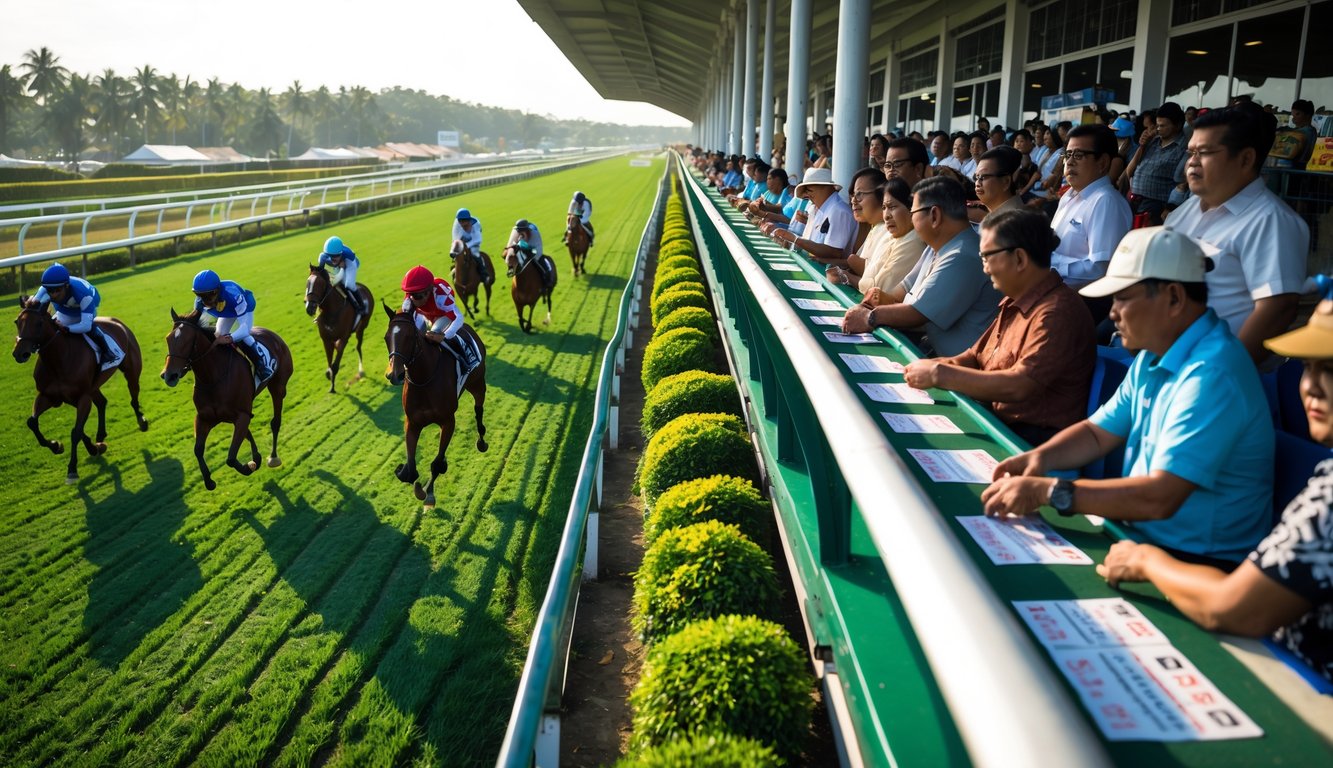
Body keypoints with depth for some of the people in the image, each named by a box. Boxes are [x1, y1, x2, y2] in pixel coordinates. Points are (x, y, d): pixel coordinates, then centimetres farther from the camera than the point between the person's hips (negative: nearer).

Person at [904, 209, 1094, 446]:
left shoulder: (1057, 313, -19)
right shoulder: (1015, 303, 13)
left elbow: (1018, 387, -26)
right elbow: (975, 357, 18)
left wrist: (939, 373, -18)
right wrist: (931, 365, -3)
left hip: (1034, 441, -8)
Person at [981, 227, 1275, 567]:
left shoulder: (1211, 374, -24)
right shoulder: (1152, 358, 9)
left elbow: (1159, 498, -30)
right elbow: (1097, 433, 16)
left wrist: (1049, 491, -28)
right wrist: (1042, 457, -4)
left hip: (1202, 565, -8)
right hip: (1140, 535, 9)